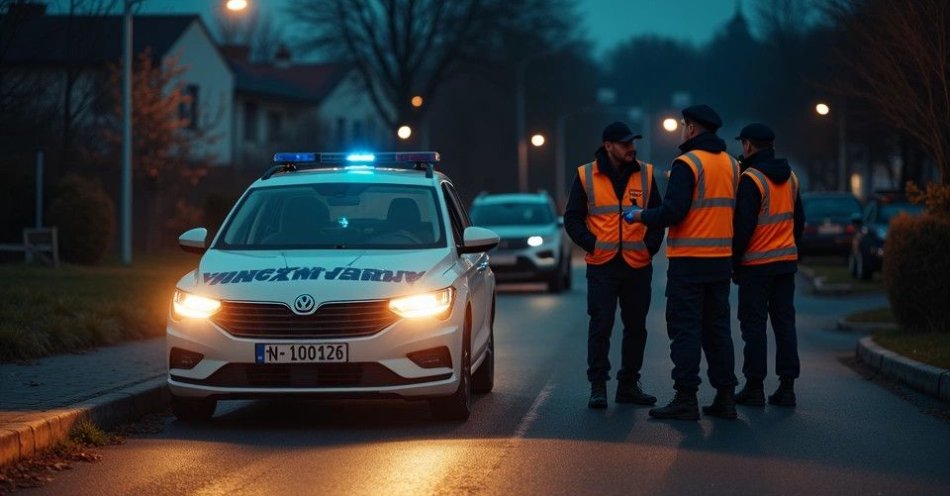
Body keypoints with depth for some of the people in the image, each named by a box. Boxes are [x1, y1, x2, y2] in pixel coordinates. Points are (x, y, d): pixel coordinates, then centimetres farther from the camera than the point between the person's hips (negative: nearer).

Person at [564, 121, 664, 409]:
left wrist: (651, 245, -1)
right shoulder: (586, 177, 1)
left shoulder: (645, 174, 6)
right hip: (602, 266, -2)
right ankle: (598, 387, 1)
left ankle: (629, 385, 18)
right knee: (600, 327, -5)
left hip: (638, 265, 3)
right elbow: (572, 218, 5)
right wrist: (591, 244, -8)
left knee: (636, 327, 8)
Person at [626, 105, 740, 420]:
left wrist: (642, 216, -3)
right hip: (722, 260, 7)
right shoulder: (731, 165, 11)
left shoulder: (687, 163, -11)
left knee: (685, 329, -4)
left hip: (689, 262, -7)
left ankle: (686, 399, -6)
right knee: (717, 328, 12)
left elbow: (673, 211, -18)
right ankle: (725, 397, 10)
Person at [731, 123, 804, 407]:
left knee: (754, 324, -1)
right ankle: (787, 386, 7)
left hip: (756, 264, -7)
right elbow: (799, 220, 18)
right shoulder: (790, 178, 11)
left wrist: (734, 259, -9)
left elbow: (743, 225, -17)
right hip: (787, 261, 7)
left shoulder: (751, 179, -14)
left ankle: (754, 387, -1)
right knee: (784, 322, 8)